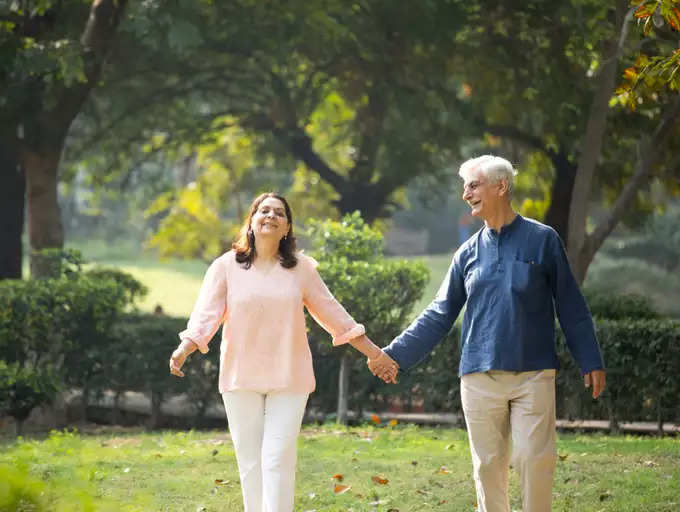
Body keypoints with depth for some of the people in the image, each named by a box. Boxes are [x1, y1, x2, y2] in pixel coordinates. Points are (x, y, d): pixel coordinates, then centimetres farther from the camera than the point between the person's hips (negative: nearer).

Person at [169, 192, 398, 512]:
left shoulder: (301, 268, 4)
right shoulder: (226, 266, 0)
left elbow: (333, 314, 8)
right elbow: (206, 315, -9)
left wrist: (375, 354, 8)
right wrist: (183, 349, -27)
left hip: (289, 379, 0)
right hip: (241, 378, 0)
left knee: (278, 459, -9)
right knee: (250, 462, 3)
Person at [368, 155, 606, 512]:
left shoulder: (542, 240, 1)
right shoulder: (469, 252, 9)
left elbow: (571, 308, 4)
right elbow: (439, 315, 12)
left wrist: (591, 362, 2)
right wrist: (395, 354, 4)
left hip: (533, 375, -3)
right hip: (480, 377, 3)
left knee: (535, 459, -8)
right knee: (488, 465, 4)